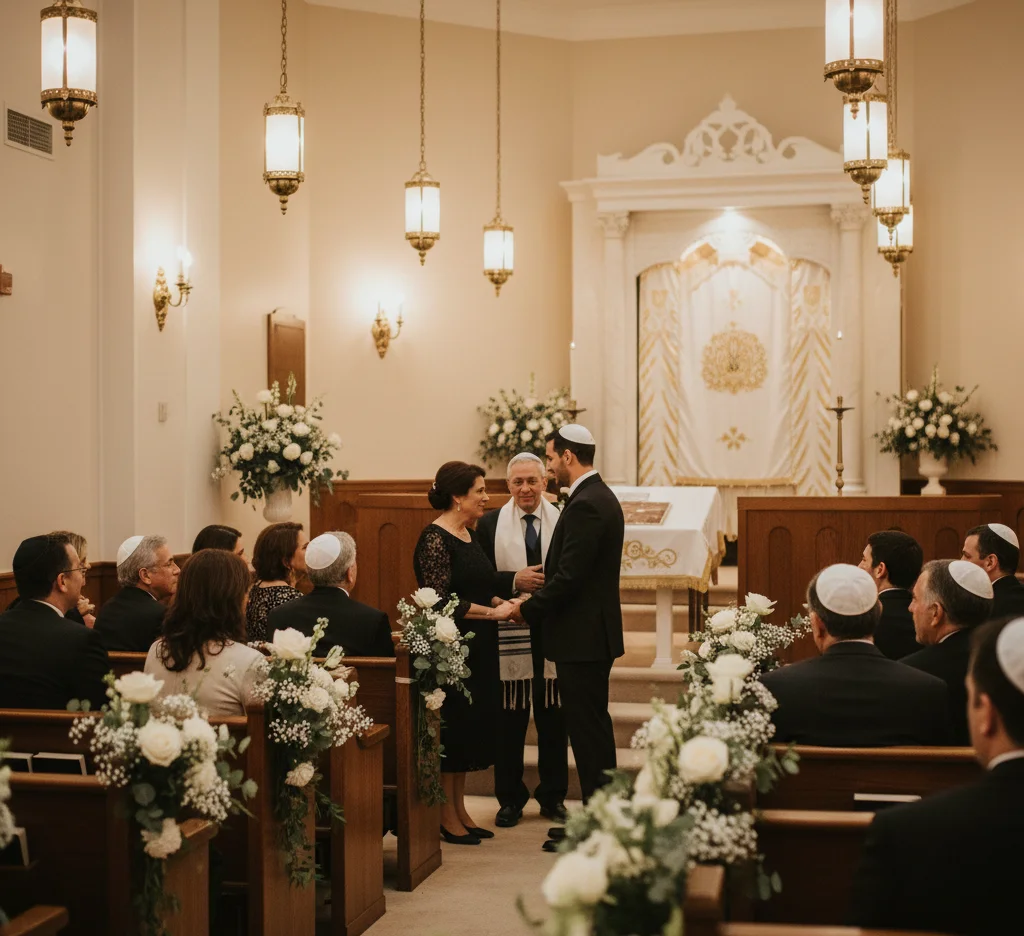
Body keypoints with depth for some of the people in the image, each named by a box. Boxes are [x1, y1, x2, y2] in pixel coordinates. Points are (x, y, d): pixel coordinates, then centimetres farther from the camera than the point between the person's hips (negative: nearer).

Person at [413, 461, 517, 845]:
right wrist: (492, 612, -17)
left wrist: (503, 602, 3)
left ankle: (460, 811, 22)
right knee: (450, 728, -2)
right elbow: (440, 601, -21)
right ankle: (447, 818, 8)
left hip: (476, 650, 9)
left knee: (469, 726, 13)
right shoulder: (435, 539, -15)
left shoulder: (467, 535, 13)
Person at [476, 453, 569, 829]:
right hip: (510, 634, -1)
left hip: (554, 633, 1)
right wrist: (515, 580, -15)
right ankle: (510, 798, 17)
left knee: (553, 719, 9)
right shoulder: (490, 524, 4)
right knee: (509, 719, 5)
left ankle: (553, 797, 21)